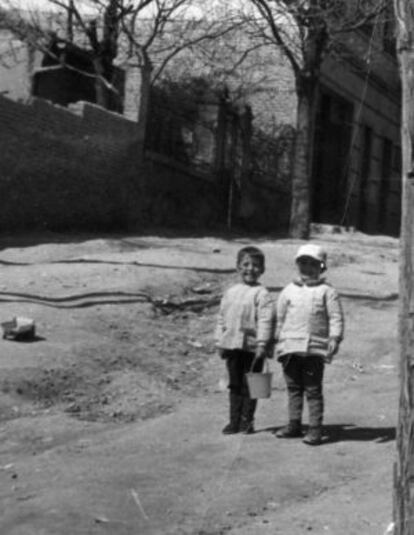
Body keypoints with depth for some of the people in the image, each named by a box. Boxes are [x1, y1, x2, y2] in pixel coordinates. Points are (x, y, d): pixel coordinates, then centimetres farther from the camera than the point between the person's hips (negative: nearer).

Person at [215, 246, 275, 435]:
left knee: (249, 386, 3)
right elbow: (222, 318, 16)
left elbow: (266, 320, -15)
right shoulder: (230, 292, 11)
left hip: (252, 347, -5)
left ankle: (247, 421, 13)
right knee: (235, 385, 10)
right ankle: (234, 421, 17)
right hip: (232, 346, 5)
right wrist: (219, 341, 12)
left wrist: (262, 343, -21)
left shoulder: (261, 294, -8)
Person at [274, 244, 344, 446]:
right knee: (293, 387, 11)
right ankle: (294, 424, 20)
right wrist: (276, 342, 12)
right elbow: (279, 318, 16)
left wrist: (334, 338, -13)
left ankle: (315, 428, 3)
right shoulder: (288, 291, 12)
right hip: (290, 346, 3)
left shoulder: (327, 292, 4)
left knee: (313, 389, -1)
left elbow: (336, 318, 0)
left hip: (315, 348, -3)